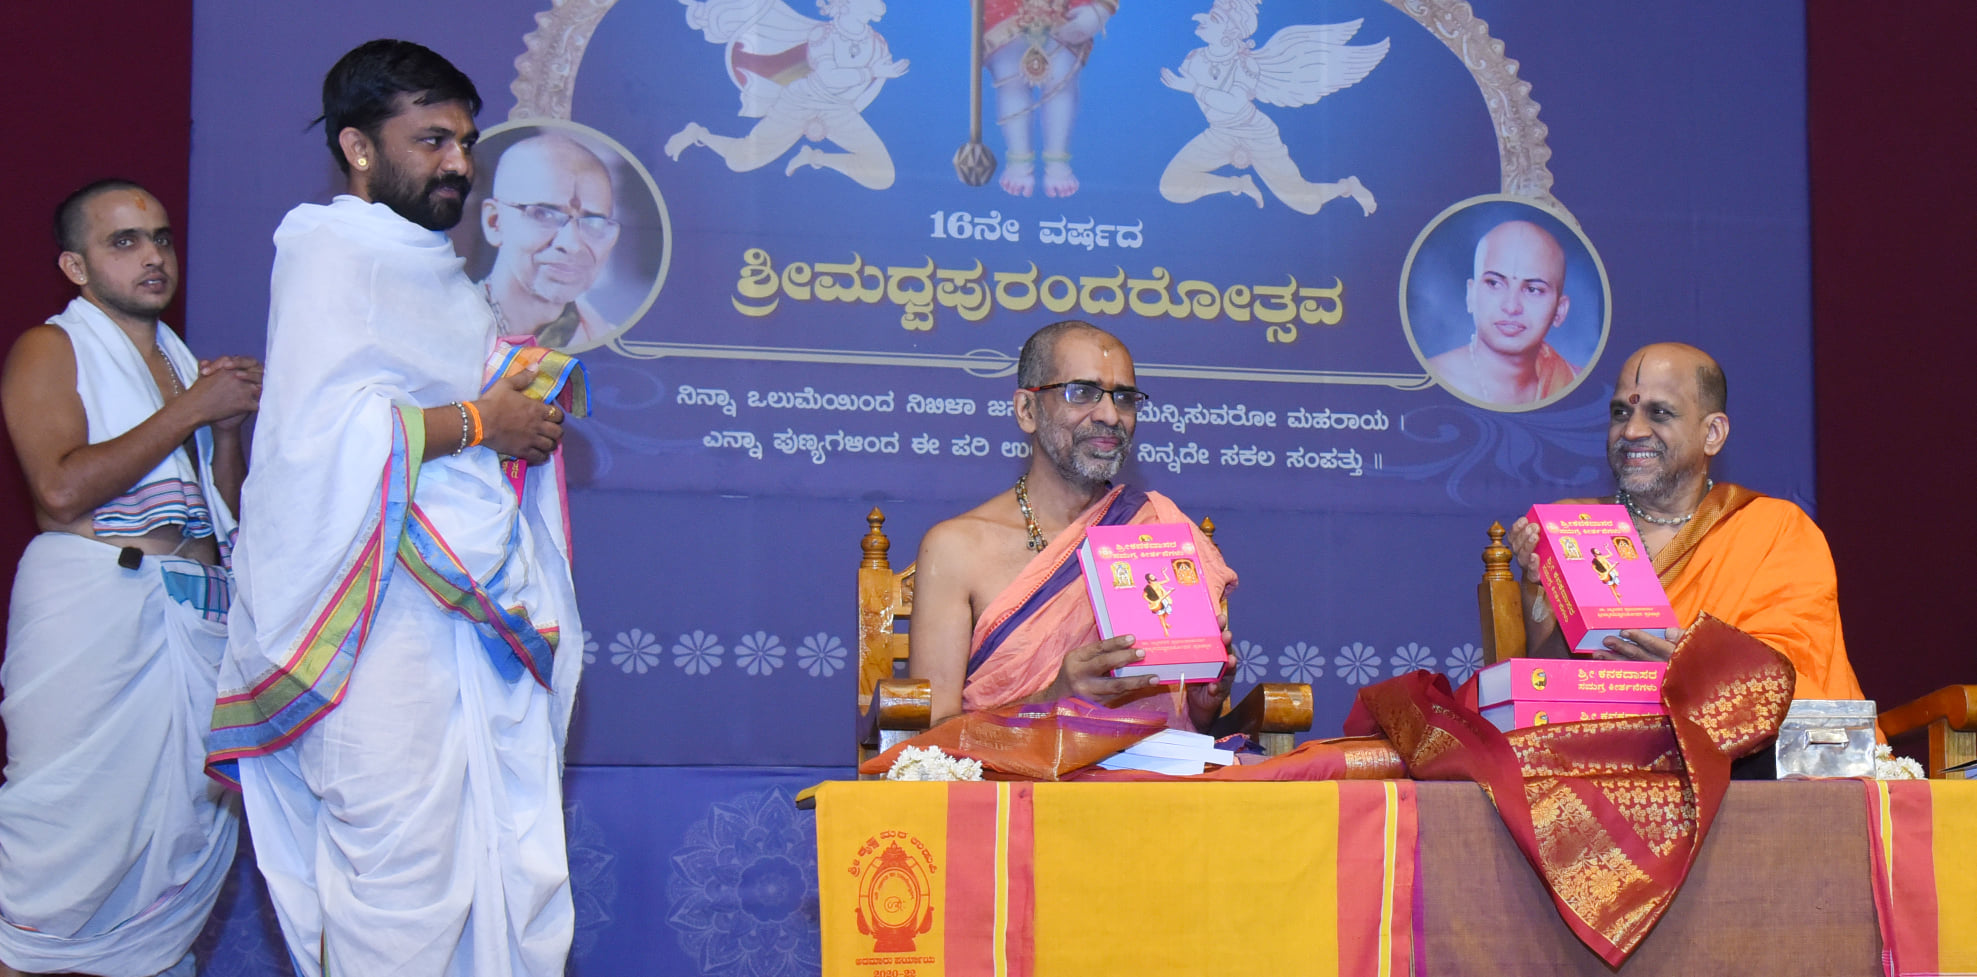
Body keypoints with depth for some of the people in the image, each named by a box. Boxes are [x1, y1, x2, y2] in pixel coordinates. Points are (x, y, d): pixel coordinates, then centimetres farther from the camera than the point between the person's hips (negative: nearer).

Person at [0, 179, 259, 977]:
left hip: (198, 611, 6)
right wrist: (192, 410, -8)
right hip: (93, 602, -6)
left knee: (192, 817, 0)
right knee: (75, 809, -10)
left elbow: (231, 513, 22)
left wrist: (229, 426, 4)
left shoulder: (186, 364, 22)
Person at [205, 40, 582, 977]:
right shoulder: (329, 250, -5)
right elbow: (320, 431, -19)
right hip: (390, 619, -9)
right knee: (399, 875, -8)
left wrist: (531, 409, 12)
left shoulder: (443, 271, 24)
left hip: (486, 611, 9)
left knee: (520, 878, 6)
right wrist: (478, 423, -9)